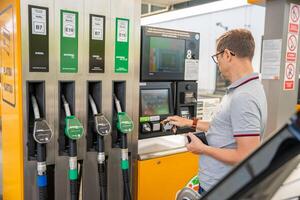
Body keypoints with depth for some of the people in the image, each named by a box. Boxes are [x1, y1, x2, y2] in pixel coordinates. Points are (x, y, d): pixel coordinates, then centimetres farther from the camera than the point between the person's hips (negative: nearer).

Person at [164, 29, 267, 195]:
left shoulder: (243, 98, -27)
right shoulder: (244, 88, 5)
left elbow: (249, 156, -28)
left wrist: (202, 148, -17)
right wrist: (191, 123, 16)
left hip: (218, 190, -9)